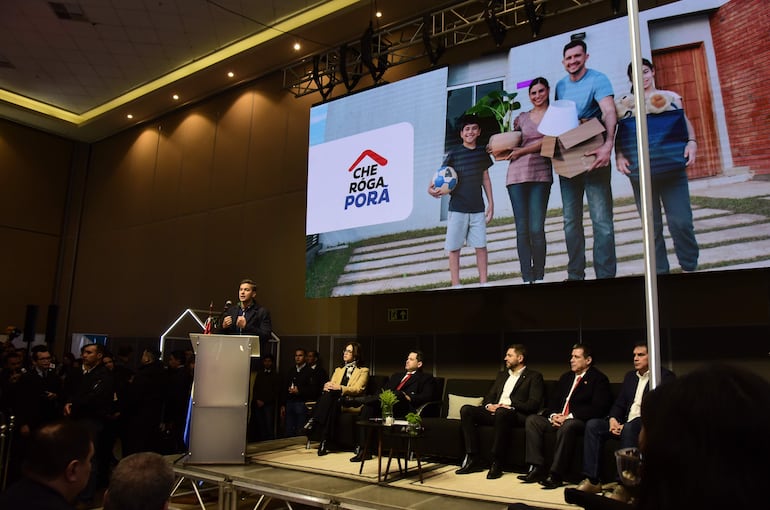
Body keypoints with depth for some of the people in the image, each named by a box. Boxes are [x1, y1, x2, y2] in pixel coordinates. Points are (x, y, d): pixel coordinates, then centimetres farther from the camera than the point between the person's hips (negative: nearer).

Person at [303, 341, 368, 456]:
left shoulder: (363, 371, 11)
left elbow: (358, 389, -4)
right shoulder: (338, 369, 30)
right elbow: (331, 384, 16)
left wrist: (340, 388, -18)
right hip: (334, 399, 4)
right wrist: (328, 386, -10)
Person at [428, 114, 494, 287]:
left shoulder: (482, 153, 8)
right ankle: (455, 284, 8)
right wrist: (431, 188, -25)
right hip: (457, 208, -2)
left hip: (478, 208, 2)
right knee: (454, 247, 1)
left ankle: (483, 282, 11)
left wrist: (491, 202, 10)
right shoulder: (454, 155, -2)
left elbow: (485, 178, 13)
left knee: (481, 245, 1)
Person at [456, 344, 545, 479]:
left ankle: (497, 463, -30)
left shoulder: (534, 376, 6)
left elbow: (534, 404, -7)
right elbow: (489, 396, 22)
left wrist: (509, 405, -17)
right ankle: (474, 459, -17)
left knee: (502, 412, -40)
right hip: (494, 411, 6)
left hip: (516, 415, -6)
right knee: (466, 410, -17)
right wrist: (488, 405, -2)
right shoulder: (502, 375, 26)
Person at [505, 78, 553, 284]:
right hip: (517, 175, 2)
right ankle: (527, 279, -1)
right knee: (522, 229, -3)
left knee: (536, 229, -11)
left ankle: (539, 278, -1)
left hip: (541, 175, -2)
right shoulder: (521, 118, 19)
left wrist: (522, 151, -7)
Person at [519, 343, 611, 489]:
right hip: (557, 418, 7)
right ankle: (538, 469, -17)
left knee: (567, 426, -38)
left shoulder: (598, 379, -1)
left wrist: (569, 417, -19)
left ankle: (556, 474, -32)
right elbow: (553, 401, 19)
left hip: (579, 421, -7)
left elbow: (598, 408, -13)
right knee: (532, 419, -12)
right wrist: (553, 415, -5)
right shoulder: (566, 377, 21)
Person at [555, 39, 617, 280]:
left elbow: (609, 112, -21)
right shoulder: (561, 85, 12)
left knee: (601, 218, -10)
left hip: (594, 155, -6)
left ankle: (606, 274, -6)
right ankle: (575, 274, 14)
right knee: (571, 220, 6)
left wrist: (608, 145, -37)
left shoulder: (597, 79, -6)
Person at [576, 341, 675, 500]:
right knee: (592, 424, -14)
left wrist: (625, 424, -20)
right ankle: (592, 481, -16)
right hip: (625, 423, 7)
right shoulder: (630, 376, 21)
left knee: (630, 427, -38)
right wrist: (613, 419, -5)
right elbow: (619, 403, 20)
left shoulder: (665, 376, -2)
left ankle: (623, 486, -35)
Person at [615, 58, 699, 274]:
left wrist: (691, 142, -7)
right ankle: (659, 270, 15)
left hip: (673, 167, 0)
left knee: (681, 221, -9)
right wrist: (619, 154, -10)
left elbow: (685, 122, 11)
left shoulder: (671, 97, 14)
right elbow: (619, 133, 7)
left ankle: (690, 266, 9)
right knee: (651, 225, 5)